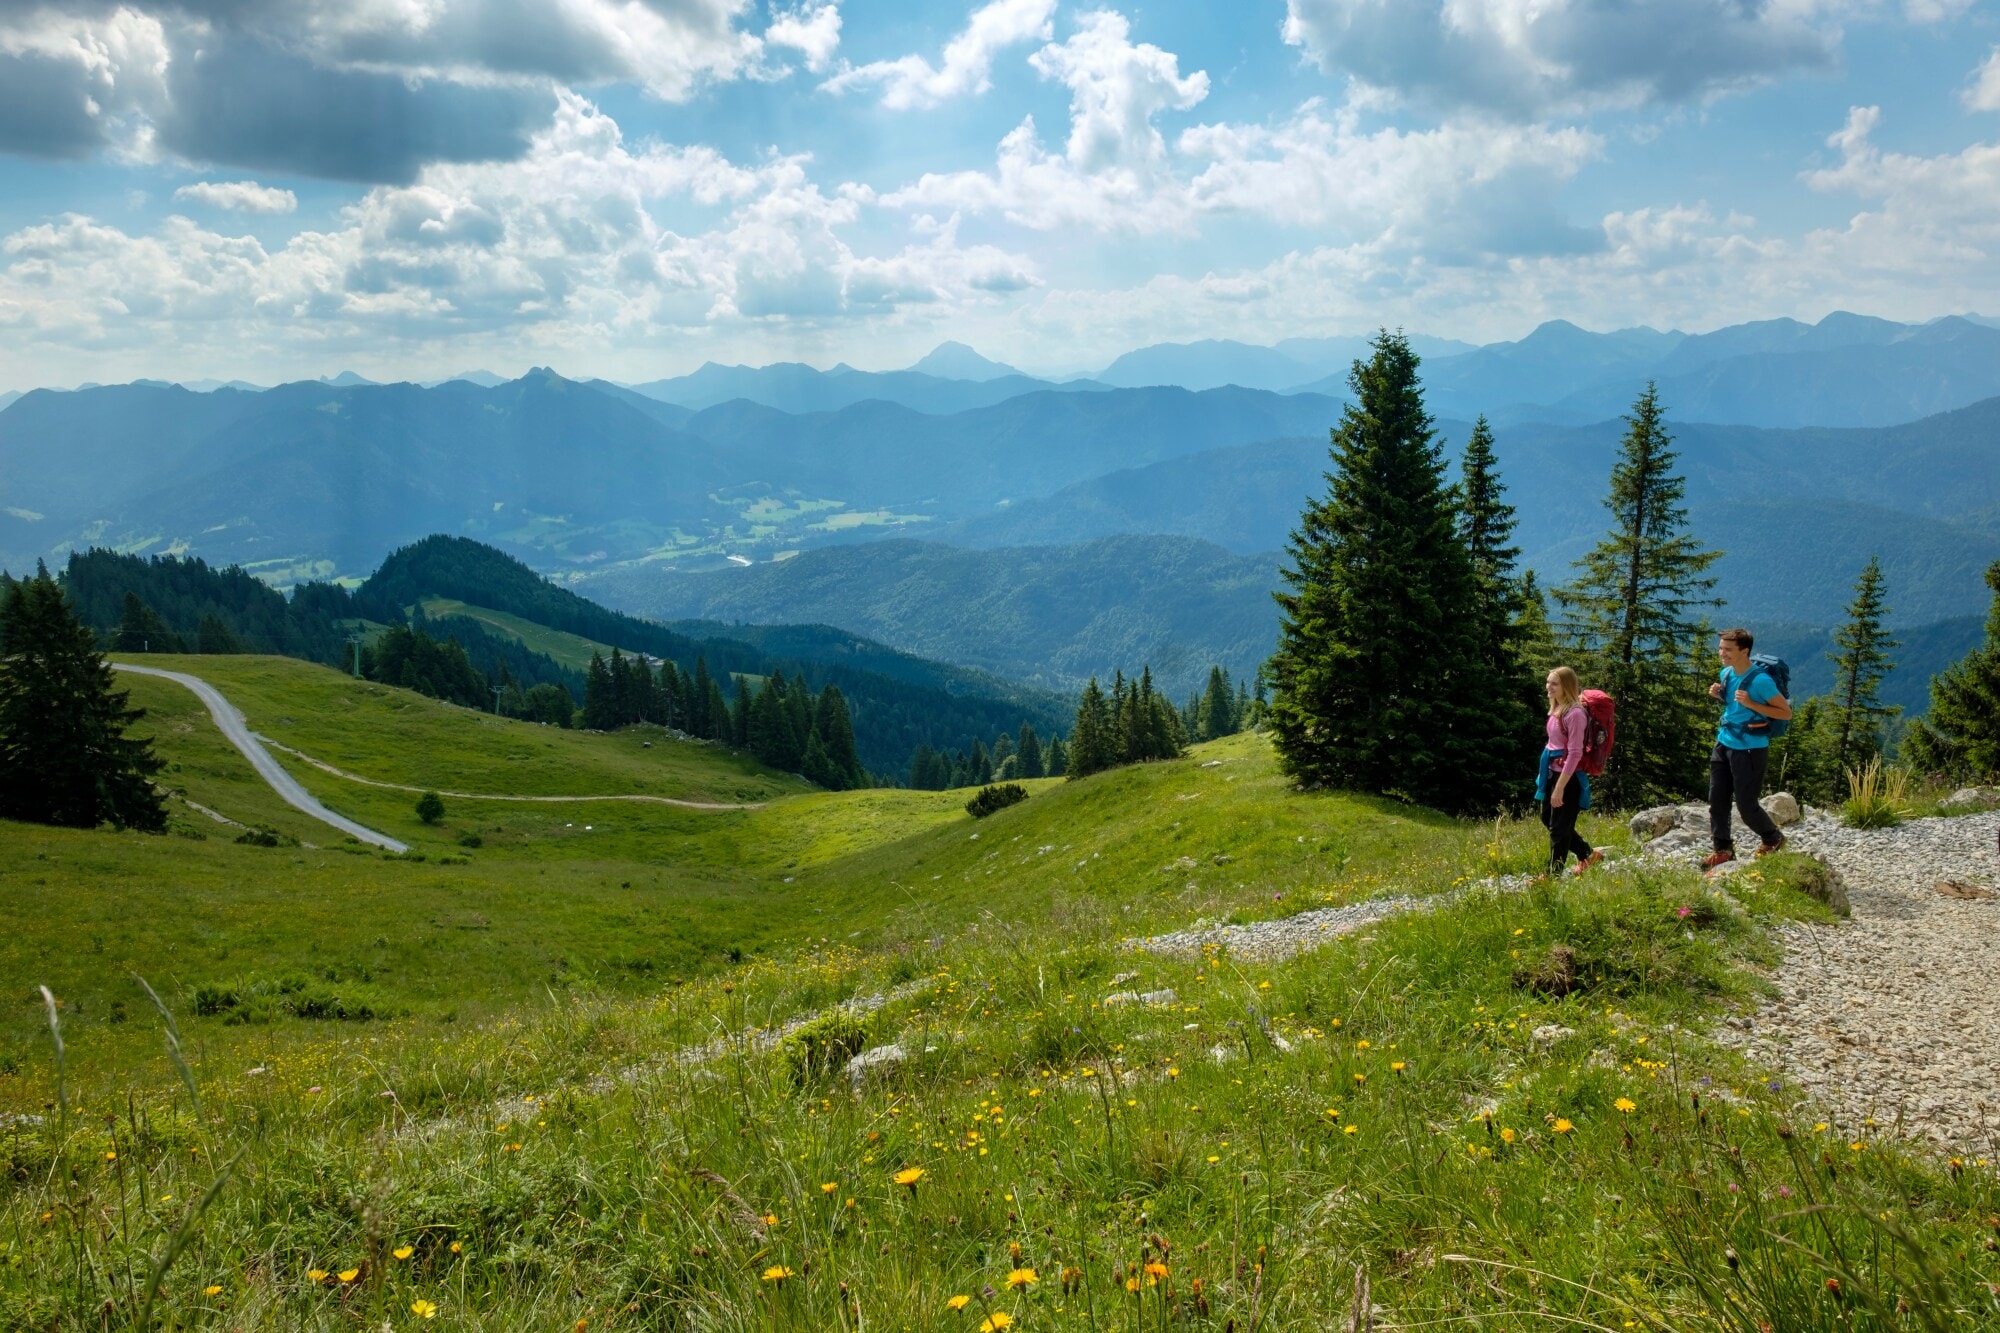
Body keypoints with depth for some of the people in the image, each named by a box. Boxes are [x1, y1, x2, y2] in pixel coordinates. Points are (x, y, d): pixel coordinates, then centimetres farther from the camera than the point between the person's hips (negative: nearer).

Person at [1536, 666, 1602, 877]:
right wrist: (1544, 773, 19)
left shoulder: (1574, 713, -20)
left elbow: (1575, 753, -21)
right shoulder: (1556, 709, 7)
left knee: (1559, 827, 2)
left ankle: (1553, 874, 15)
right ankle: (1587, 855, 36)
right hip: (1552, 772, 10)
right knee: (1547, 819, 20)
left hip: (1568, 776, -10)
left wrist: (1560, 786, -23)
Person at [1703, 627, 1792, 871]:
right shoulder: (1725, 674, 5)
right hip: (1724, 743, 7)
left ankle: (1773, 839, 28)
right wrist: (1719, 696, 0)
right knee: (1717, 800, 6)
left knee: (1746, 805, 2)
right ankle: (1723, 849, 17)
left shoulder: (1760, 680, -19)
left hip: (1750, 749, -7)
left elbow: (1786, 713, -14)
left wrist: (1751, 704, -24)